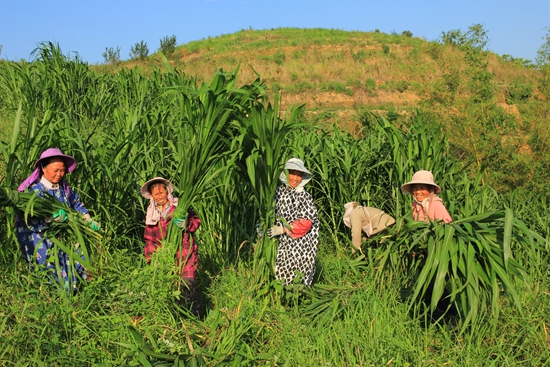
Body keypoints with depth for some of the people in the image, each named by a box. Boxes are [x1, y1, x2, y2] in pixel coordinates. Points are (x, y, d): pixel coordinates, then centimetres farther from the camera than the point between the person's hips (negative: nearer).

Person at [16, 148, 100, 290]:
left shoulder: (63, 187, 8)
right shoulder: (33, 190, -11)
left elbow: (77, 204, 17)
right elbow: (29, 222, -18)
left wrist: (90, 221, 3)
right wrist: (51, 218, -32)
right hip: (41, 239, -6)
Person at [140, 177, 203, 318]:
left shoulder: (179, 206, 1)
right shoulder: (151, 214, 14)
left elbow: (196, 220, -5)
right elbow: (149, 239, 18)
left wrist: (187, 224, -27)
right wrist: (151, 256, 6)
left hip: (185, 254, -4)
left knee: (188, 284, -17)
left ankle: (198, 318, -10)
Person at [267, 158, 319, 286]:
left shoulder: (305, 196, -9)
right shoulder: (279, 191, 3)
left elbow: (305, 223, -13)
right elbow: (273, 212, 15)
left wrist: (282, 229, -18)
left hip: (300, 242, -3)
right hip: (283, 242, 4)